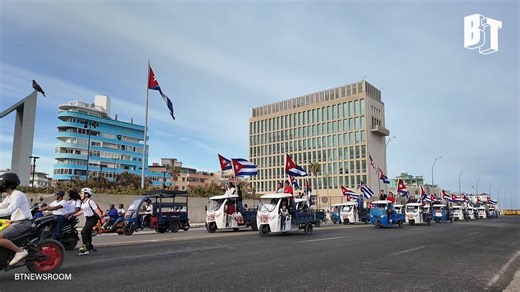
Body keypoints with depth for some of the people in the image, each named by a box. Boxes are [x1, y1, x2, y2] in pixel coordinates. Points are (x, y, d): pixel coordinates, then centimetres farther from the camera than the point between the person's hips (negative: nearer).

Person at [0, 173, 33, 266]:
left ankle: (20, 251, -17)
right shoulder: (9, 196, 16)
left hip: (23, 223, -10)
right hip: (15, 222, 10)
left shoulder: (18, 195, -16)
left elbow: (9, 211, -27)